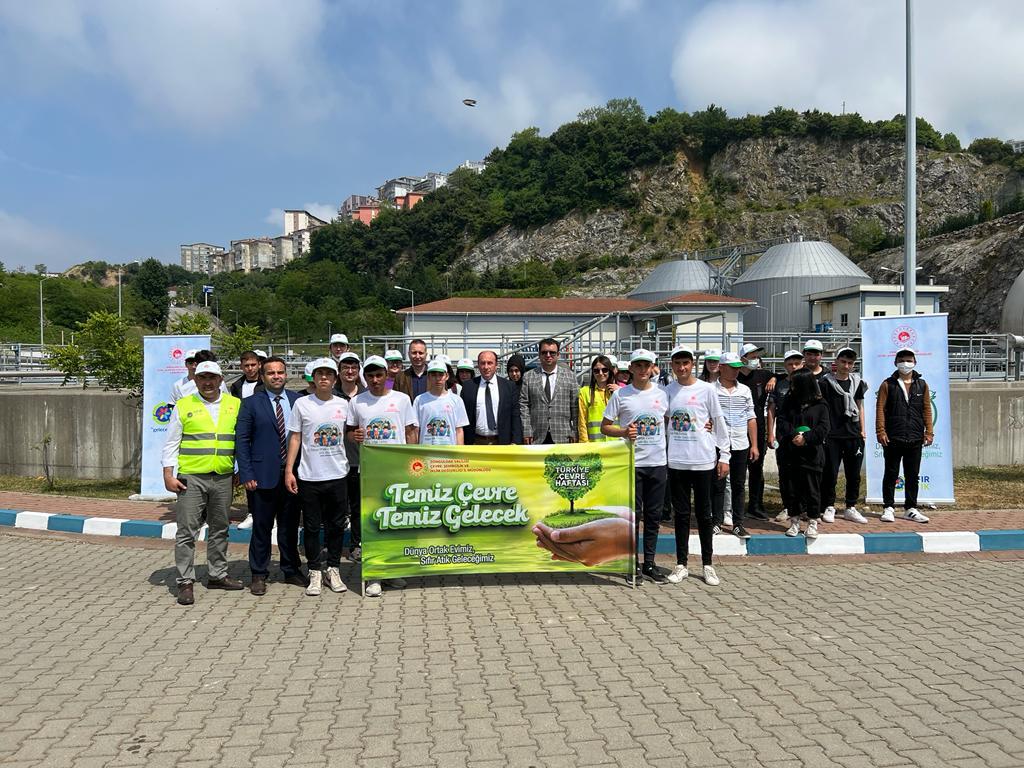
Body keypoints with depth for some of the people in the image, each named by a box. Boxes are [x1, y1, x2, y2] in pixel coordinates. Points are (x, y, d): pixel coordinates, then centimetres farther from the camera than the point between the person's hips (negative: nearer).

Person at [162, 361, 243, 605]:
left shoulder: (235, 405, 6)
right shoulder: (183, 406, 2)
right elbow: (171, 444, 2)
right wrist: (168, 475, -6)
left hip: (224, 478, 2)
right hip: (191, 478, -2)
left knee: (219, 529, 12)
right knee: (187, 531, -2)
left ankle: (218, 575, 24)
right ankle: (185, 582, 6)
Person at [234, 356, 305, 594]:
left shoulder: (298, 400, 6)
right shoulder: (251, 403, 0)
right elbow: (241, 440, -2)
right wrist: (246, 474, -9)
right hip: (263, 476, -2)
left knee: (290, 526, 12)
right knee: (261, 528, 6)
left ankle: (291, 571, 25)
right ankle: (259, 575, 18)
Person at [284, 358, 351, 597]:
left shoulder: (343, 404, 4)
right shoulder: (302, 404, -1)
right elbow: (295, 438, 0)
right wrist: (289, 470, -4)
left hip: (337, 475, 2)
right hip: (309, 477, -2)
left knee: (336, 526, 9)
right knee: (312, 527, 6)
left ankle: (333, 570, 23)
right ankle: (315, 573, 18)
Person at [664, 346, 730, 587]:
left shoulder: (706, 389, -2)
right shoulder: (667, 391, 5)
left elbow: (719, 423, 1)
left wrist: (724, 456, -2)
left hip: (703, 461, -2)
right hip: (676, 462, 2)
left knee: (704, 513, 6)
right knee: (681, 514, 9)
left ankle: (708, 564, 16)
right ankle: (681, 564, 17)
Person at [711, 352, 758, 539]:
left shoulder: (744, 390, 10)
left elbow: (751, 419, 13)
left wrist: (754, 445, 9)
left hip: (740, 445, 3)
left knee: (738, 485, 8)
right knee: (718, 485, 3)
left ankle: (737, 523, 15)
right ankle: (717, 521, 13)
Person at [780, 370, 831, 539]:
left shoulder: (820, 405, -1)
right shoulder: (789, 402, 9)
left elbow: (823, 429, -8)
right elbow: (781, 422, -2)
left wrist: (806, 438, -18)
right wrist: (794, 435, -16)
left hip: (812, 454, -3)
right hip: (792, 454, 3)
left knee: (813, 490, 4)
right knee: (794, 489, 7)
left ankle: (813, 522, 15)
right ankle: (795, 521, 17)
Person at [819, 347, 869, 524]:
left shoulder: (857, 382, 11)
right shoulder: (825, 382, -2)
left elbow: (860, 407, 18)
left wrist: (862, 430, 12)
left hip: (854, 435, 4)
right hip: (832, 436, -4)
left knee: (854, 474, 8)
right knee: (830, 473, -1)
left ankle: (850, 508, 18)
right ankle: (829, 507, 11)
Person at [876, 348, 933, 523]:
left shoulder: (922, 385, 11)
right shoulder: (888, 385, 2)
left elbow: (927, 409, 10)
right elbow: (880, 408, -3)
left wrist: (929, 431, 3)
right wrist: (881, 431, -11)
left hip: (915, 439, 3)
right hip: (893, 439, -3)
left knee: (913, 476, 8)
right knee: (891, 474, 4)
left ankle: (910, 509, 17)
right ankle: (889, 508, 11)